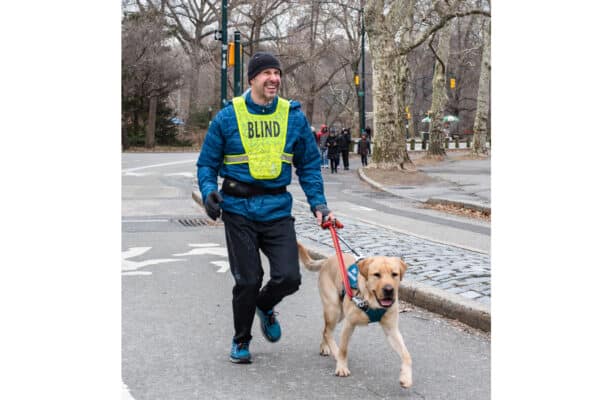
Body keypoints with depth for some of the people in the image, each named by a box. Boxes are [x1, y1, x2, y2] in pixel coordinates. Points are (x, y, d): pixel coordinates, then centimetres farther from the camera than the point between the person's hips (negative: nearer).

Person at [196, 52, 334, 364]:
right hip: (239, 210, -2)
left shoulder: (295, 117, 3)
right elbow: (207, 163, 4)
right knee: (248, 280, 1)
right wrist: (208, 192, -14)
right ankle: (241, 340, 26)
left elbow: (309, 165, 11)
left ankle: (265, 307, 31)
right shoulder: (228, 117, -3)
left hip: (278, 209, 2)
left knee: (289, 277, -6)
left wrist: (318, 203, 0)